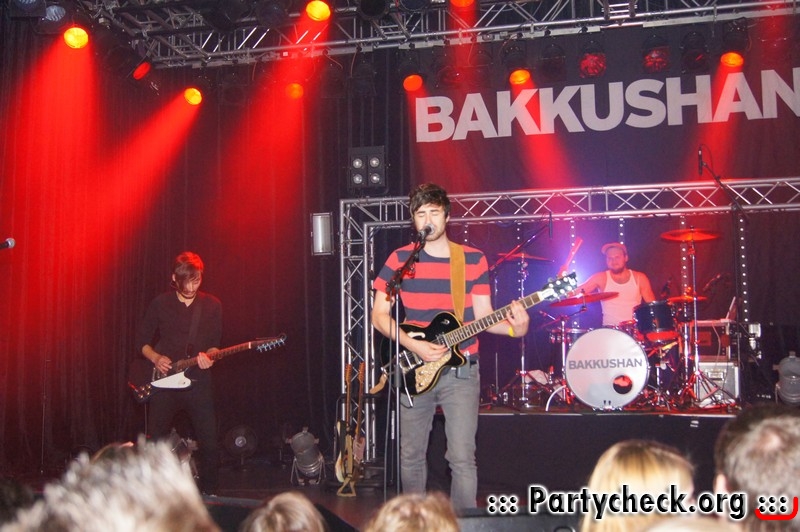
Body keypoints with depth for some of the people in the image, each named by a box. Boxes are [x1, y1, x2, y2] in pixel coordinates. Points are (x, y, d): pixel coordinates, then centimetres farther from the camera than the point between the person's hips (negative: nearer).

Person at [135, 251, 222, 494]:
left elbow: (214, 345, 8)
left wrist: (208, 356, -13)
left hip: (197, 381, 0)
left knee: (209, 442, -5)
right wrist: (156, 357, -8)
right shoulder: (160, 303, 4)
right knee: (157, 441, 3)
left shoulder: (212, 305, 4)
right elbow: (142, 340, 10)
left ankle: (209, 491, 12)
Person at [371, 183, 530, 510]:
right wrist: (414, 346, -14)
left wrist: (512, 327, -17)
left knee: (463, 458, -8)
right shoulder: (400, 259, 1)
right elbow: (379, 315, -1)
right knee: (411, 456, 11)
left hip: (460, 371, -1)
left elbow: (483, 315, 4)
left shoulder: (473, 260, 3)